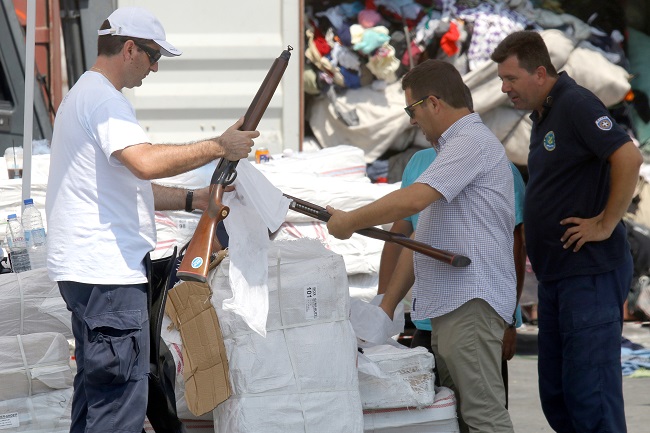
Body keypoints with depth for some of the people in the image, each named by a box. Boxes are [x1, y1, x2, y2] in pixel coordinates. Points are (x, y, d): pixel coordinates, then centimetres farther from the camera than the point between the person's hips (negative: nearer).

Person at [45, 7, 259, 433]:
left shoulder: (85, 95, 22)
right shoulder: (105, 100, -12)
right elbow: (146, 162, -31)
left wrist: (193, 200, 16)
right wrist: (220, 146, -21)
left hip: (85, 268, 11)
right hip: (107, 271, -11)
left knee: (96, 389, 15)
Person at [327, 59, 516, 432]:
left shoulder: (472, 142, -9)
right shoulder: (456, 147, 26)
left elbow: (412, 199, -22)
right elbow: (421, 238, 26)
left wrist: (349, 222, -7)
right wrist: (387, 306, 23)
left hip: (471, 303, -10)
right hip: (450, 305, 11)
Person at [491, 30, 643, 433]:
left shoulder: (576, 104, -13)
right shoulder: (543, 115, 17)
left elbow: (629, 157, -25)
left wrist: (606, 225, -20)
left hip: (590, 273, -10)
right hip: (556, 274, 10)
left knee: (589, 392, -9)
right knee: (556, 395, 12)